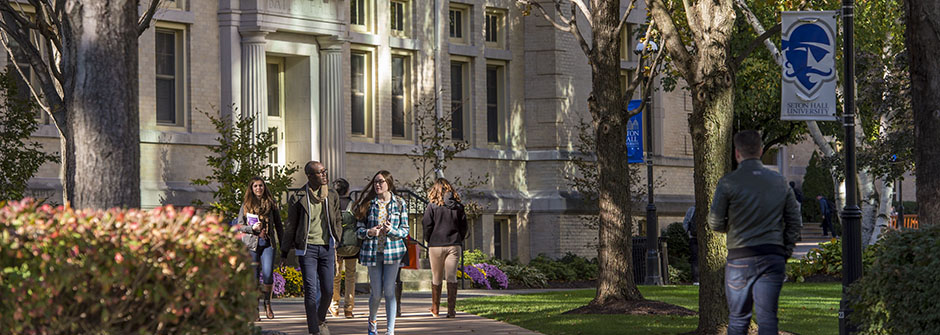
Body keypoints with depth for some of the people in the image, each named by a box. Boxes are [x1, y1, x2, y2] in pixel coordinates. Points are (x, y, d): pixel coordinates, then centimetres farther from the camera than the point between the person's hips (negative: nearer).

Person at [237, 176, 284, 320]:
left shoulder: (271, 203, 10)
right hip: (251, 243, 0)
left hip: (268, 243, 0)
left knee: (268, 274, -11)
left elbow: (278, 225, 14)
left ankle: (267, 303, 10)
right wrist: (252, 228, -11)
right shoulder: (246, 204, 7)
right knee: (253, 276, -2)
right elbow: (239, 225, 8)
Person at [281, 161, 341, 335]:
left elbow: (338, 220, 20)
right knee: (311, 290, -8)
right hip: (307, 248, -3)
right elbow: (291, 226, 2)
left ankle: (321, 321, 31)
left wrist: (336, 241, 14)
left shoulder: (332, 196, 7)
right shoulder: (300, 198, -4)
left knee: (328, 290, 5)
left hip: (327, 247, 4)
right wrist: (284, 252, 4)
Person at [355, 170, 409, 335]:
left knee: (389, 291, -7)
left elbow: (405, 229, 4)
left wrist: (391, 230, -16)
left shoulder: (399, 203, 2)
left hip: (392, 250, -1)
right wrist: (369, 232, -16)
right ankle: (372, 321, 33)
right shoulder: (368, 203, 2)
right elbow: (359, 229, 5)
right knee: (376, 292, 4)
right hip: (373, 251, 1)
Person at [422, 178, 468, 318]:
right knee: (452, 277, 2)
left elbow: (427, 226, -5)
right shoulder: (457, 206, 3)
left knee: (436, 278, 8)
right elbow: (464, 226, 7)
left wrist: (429, 241, 9)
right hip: (454, 245, 2)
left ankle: (435, 309, 17)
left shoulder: (432, 205, -5)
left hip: (436, 245, -2)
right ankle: (451, 310, -4)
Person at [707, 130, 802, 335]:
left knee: (738, 318, 8)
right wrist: (784, 253, 15)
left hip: (741, 257, -3)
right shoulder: (779, 182, 7)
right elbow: (795, 224, 9)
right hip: (773, 257, 3)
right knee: (768, 317, 1)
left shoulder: (728, 182, -5)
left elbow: (715, 223, -1)